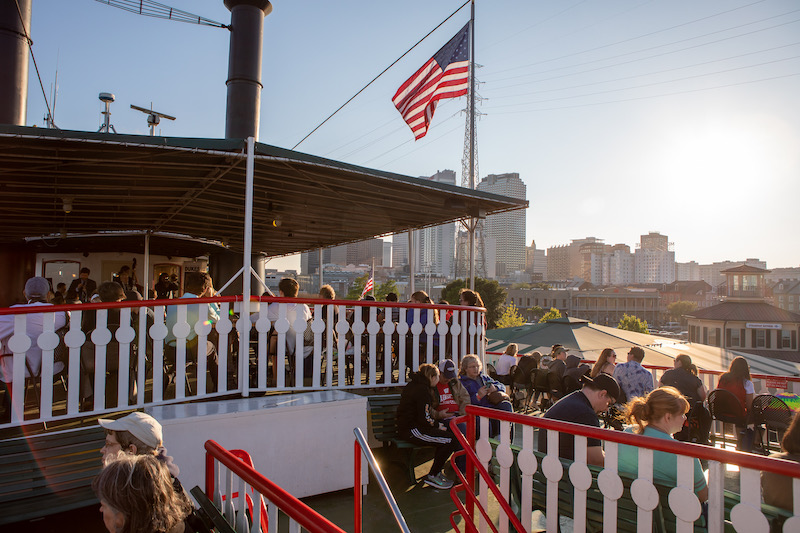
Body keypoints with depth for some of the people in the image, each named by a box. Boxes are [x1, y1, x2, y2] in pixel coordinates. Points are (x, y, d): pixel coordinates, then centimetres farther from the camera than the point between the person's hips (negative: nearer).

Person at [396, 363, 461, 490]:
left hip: (407, 426, 11)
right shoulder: (422, 389, -16)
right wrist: (438, 425, -4)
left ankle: (437, 471, 17)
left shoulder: (414, 384, 15)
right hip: (411, 430, -11)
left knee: (450, 431, 13)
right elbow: (424, 418, -20)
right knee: (451, 439, -14)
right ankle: (432, 476, -3)